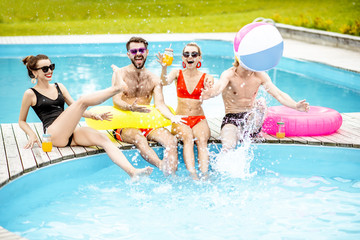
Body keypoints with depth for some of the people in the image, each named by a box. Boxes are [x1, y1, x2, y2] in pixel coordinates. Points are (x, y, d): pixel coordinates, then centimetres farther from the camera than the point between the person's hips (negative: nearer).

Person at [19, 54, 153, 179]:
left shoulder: (59, 87, 23)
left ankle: (132, 172, -36)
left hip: (71, 132, 5)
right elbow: (21, 121, 15)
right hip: (54, 134, -5)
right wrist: (32, 135, -4)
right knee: (83, 100, -21)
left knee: (104, 139, -22)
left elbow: (75, 109, 24)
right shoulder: (31, 94, 7)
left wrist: (94, 116, 8)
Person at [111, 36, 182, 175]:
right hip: (125, 125, -3)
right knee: (139, 138, -38)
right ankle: (163, 167, -58)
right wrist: (131, 108, -31)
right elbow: (116, 100, -8)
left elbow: (160, 104, 5)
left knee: (171, 139, -27)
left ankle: (172, 174, -45)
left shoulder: (154, 79, 15)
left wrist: (173, 117, -18)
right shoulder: (120, 73, 5)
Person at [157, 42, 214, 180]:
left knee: (202, 139, -30)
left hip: (199, 119, 0)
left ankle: (204, 175, -43)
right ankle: (192, 175, -44)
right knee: (188, 137, -31)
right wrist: (164, 68, -36)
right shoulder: (177, 74, 6)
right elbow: (165, 82, -16)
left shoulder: (206, 78, 4)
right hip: (180, 119, 0)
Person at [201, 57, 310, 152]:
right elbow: (219, 86, -36)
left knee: (261, 102, -25)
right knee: (227, 147, -29)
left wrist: (295, 105, -30)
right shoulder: (229, 74, -14)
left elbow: (279, 94, -10)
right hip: (232, 118, -3)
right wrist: (210, 93, -61)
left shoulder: (260, 75, -4)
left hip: (252, 119, 3)